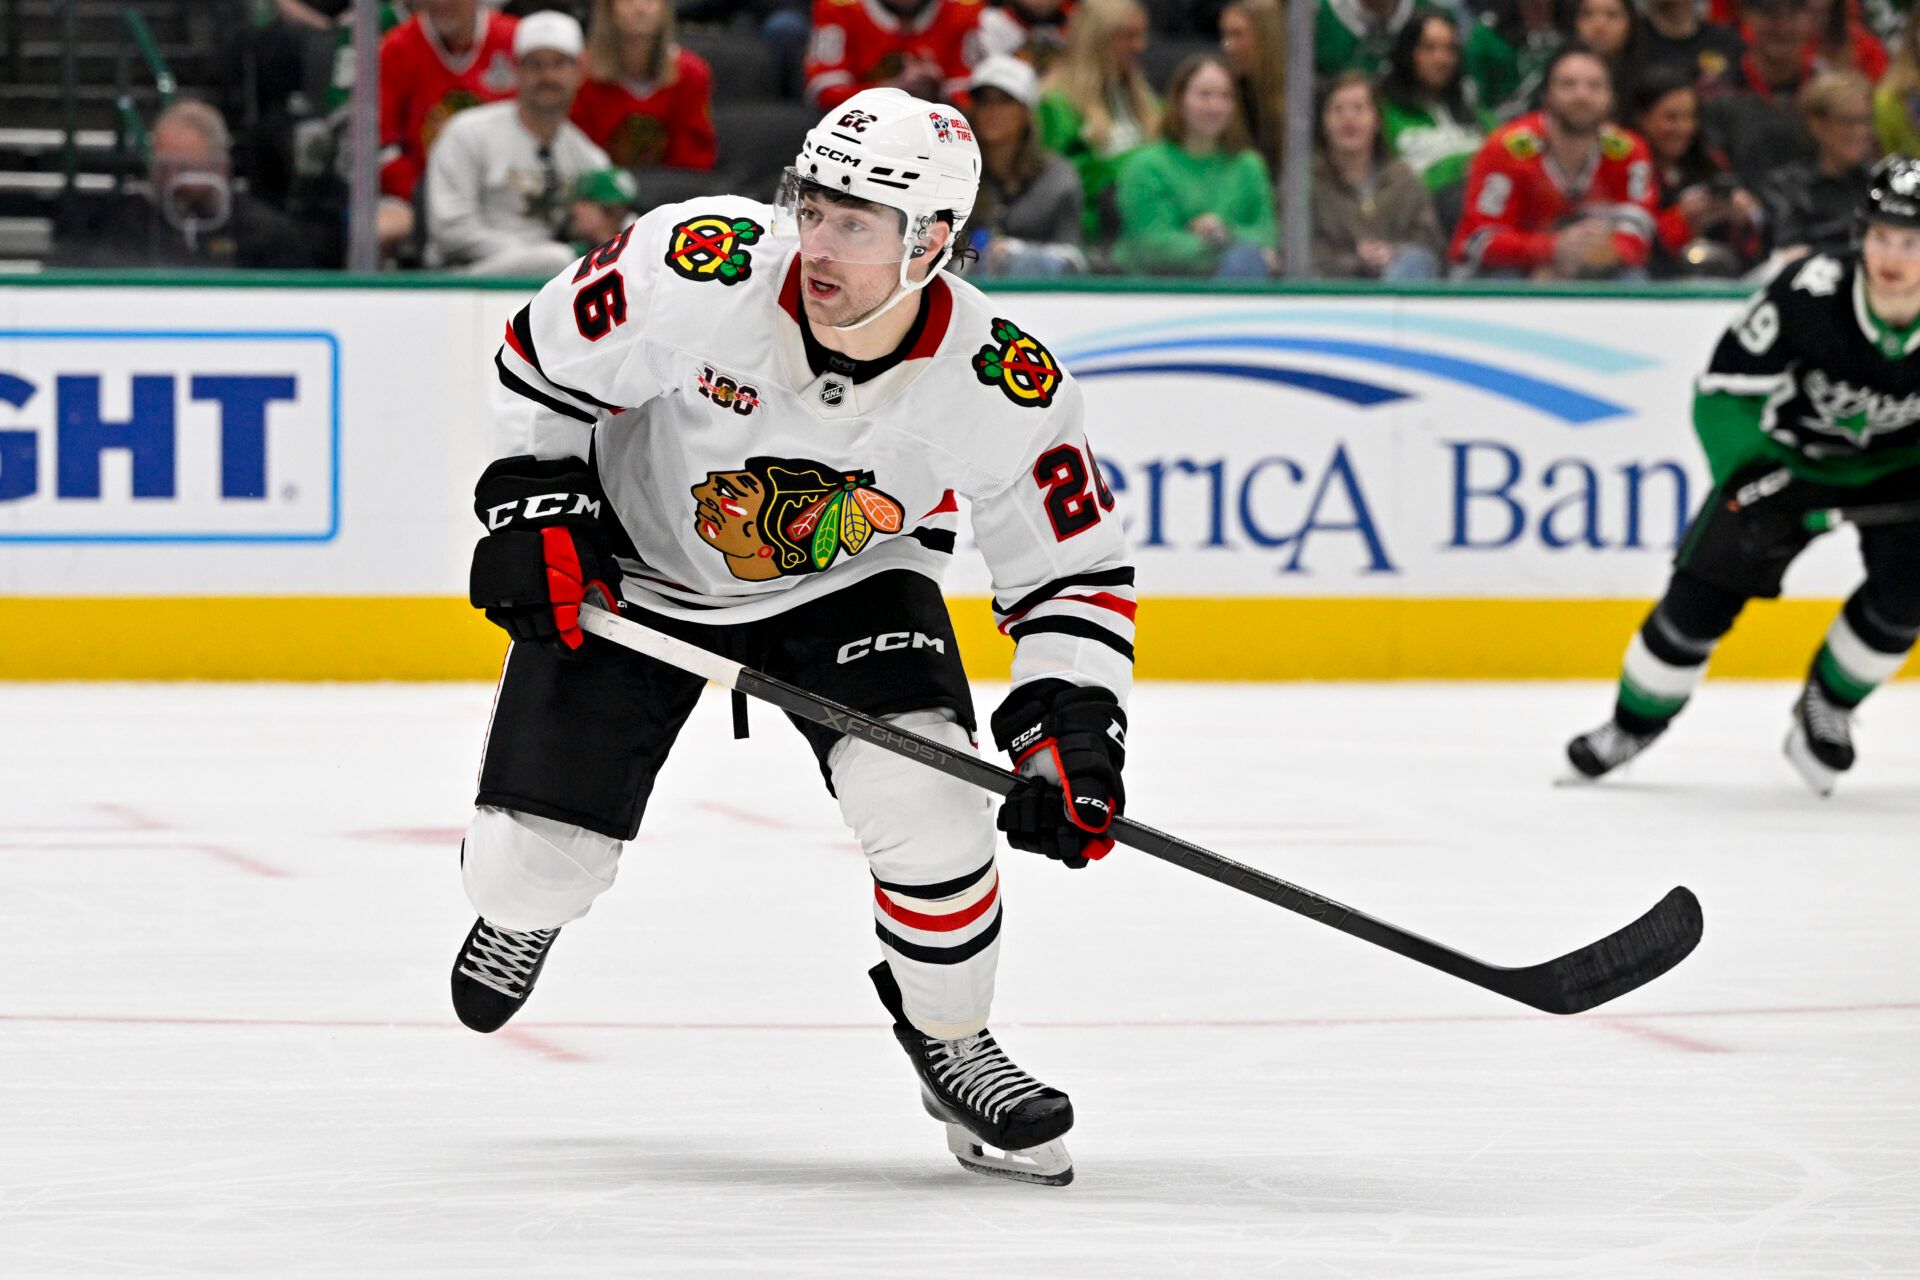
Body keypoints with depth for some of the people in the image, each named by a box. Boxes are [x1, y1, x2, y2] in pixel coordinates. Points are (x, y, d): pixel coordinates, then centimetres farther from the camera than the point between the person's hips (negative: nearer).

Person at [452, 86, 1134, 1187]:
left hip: (849, 579, 0)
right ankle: (526, 901, 38)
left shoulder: (1004, 386, -27)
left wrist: (1072, 735, -24)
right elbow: (543, 364, -13)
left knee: (921, 793, -25)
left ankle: (954, 1045, 3)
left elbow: (1076, 573, -14)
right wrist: (533, 509, -18)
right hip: (631, 565, 0)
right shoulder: (698, 269, -32)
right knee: (534, 865, -4)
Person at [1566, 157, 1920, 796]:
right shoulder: (1811, 291, -31)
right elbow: (1723, 391, -24)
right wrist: (1751, 476, -35)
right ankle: (1634, 723, 13)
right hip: (1791, 457, -1)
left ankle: (1827, 707, 7)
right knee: (1704, 592, -8)